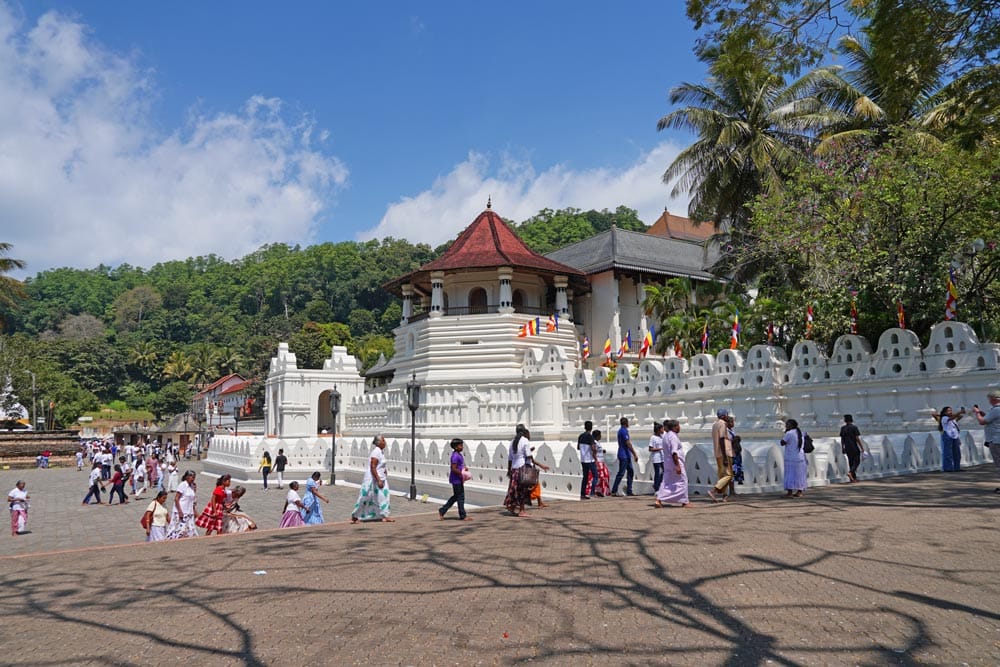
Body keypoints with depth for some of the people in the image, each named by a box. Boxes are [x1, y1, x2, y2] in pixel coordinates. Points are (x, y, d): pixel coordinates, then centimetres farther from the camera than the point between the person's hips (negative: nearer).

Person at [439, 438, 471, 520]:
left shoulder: (459, 455, 11)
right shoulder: (455, 456, -20)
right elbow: (454, 469, -24)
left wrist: (464, 469, 6)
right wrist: (462, 474, -17)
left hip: (459, 479, 10)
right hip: (456, 479, -10)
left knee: (455, 496, 16)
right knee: (460, 497, -1)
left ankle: (442, 511, 23)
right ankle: (462, 516, 9)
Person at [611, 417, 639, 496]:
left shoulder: (620, 430, 16)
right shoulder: (624, 431, -14)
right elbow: (628, 444, -19)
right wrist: (635, 454, -16)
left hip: (626, 456, 10)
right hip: (624, 455, -10)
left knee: (631, 471, 10)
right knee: (621, 473, -7)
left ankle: (629, 491, 12)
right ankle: (614, 491, -4)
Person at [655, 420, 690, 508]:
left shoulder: (666, 435, 13)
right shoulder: (673, 437, -17)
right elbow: (674, 452, -23)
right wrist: (677, 465, -23)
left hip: (668, 463, 9)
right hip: (675, 462, -9)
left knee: (666, 482, 9)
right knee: (682, 481, 3)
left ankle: (659, 500, 0)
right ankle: (685, 502, 10)